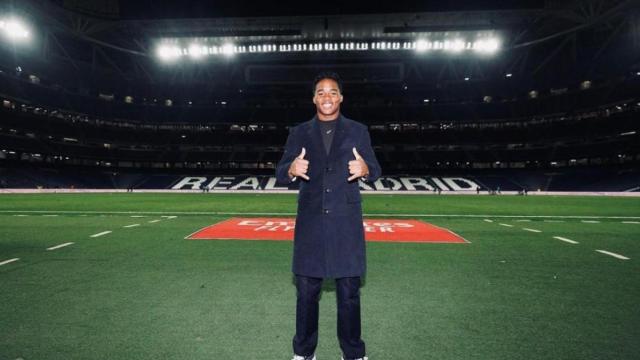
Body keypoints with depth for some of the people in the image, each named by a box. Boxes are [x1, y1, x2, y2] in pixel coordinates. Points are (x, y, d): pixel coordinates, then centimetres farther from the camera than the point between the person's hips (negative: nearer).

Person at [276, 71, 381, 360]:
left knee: (349, 291, 7)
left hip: (346, 223, 0)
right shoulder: (299, 133, 8)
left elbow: (375, 170, 4)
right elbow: (280, 173, 3)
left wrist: (365, 169, -21)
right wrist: (292, 170, -21)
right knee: (306, 291, 9)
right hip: (310, 222, 1)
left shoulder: (358, 131, 7)